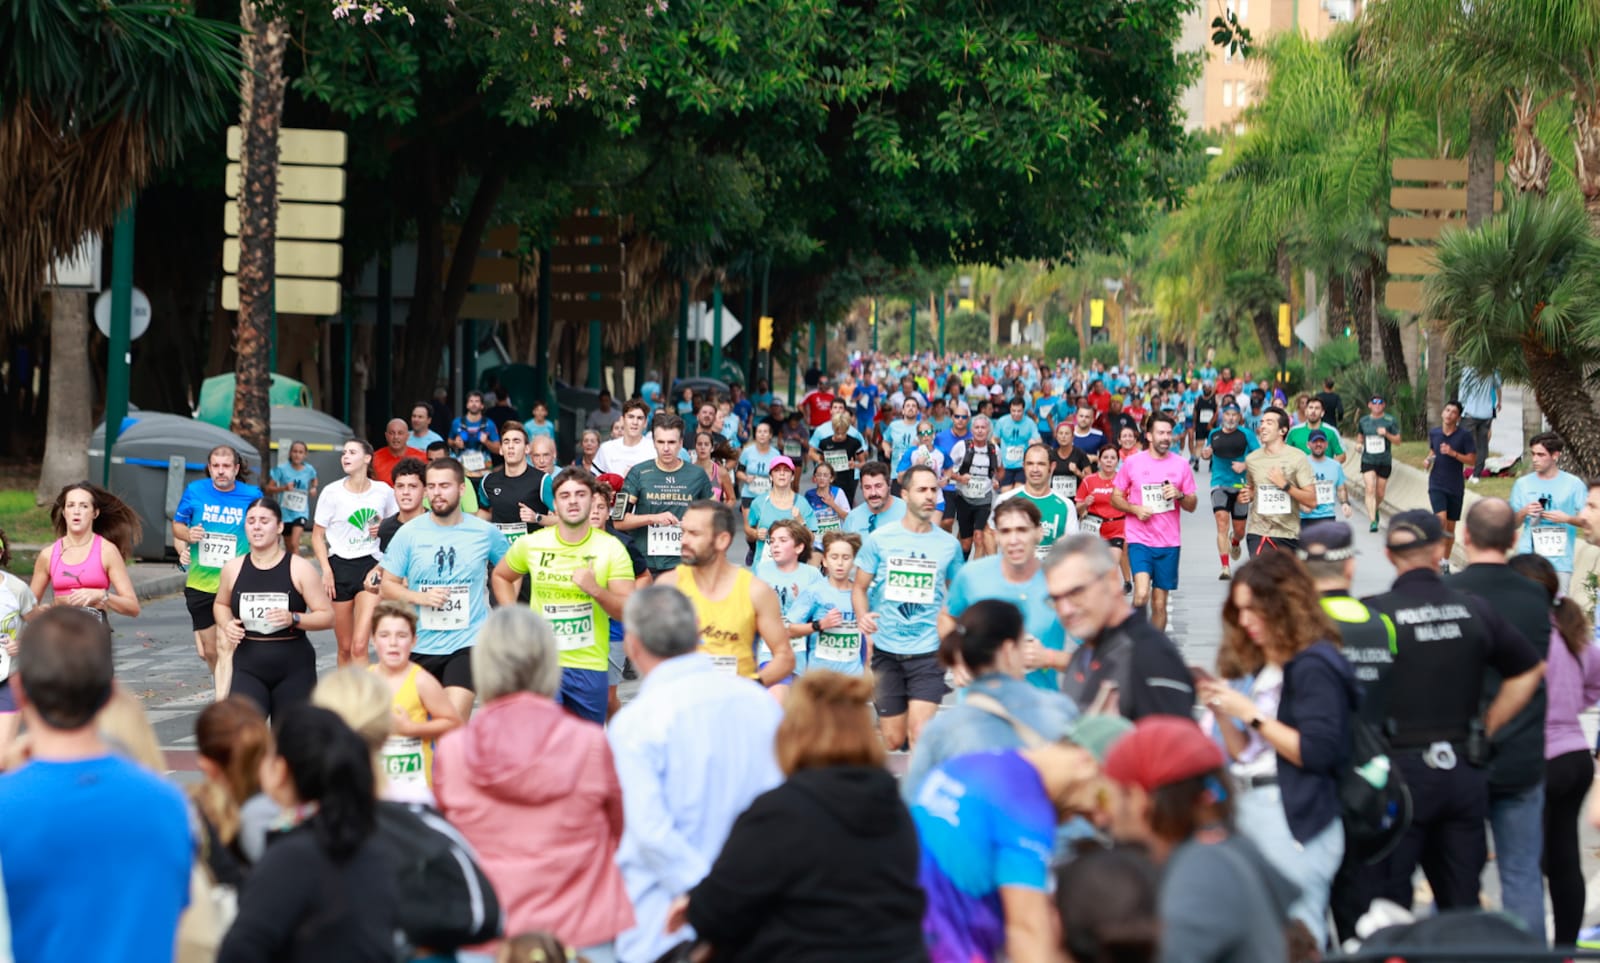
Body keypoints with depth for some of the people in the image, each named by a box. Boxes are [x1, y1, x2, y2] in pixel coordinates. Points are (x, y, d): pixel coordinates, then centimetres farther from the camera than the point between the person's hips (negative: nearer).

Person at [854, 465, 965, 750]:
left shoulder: (949, 544, 3)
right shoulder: (879, 539, 0)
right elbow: (859, 588, 5)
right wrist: (862, 618, -15)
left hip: (929, 652, 0)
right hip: (887, 651, 0)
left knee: (920, 737, -14)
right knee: (892, 742, 7)